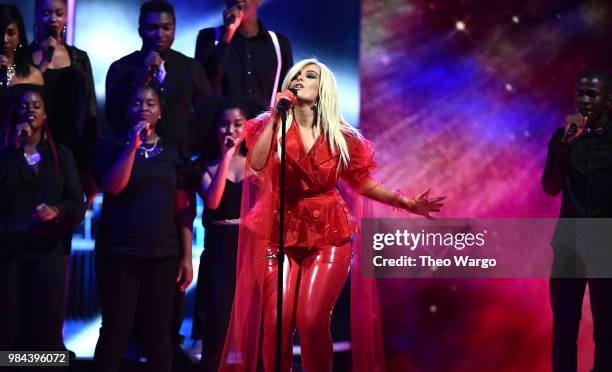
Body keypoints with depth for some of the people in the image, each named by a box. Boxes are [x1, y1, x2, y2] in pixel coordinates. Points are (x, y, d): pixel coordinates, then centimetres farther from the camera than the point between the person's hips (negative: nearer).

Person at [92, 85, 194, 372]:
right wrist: (132, 145, -14)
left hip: (164, 254, 2)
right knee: (116, 329, -1)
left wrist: (187, 256, 2)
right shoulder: (113, 148, 5)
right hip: (120, 252, -2)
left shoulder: (173, 154, 10)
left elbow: (183, 208, 8)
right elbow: (112, 186, -13)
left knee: (158, 330, 4)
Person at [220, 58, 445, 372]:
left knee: (312, 321, -12)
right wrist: (274, 116, -16)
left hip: (328, 235, -1)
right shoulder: (274, 126, 0)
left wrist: (408, 204, 4)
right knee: (276, 322, -7)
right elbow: (256, 165, -18)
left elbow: (362, 182, 9)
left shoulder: (341, 137, 0)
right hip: (279, 233, 1)